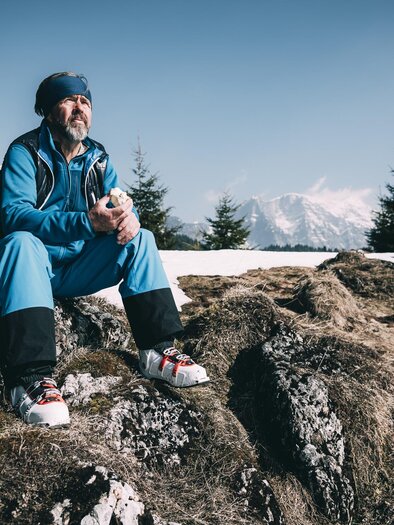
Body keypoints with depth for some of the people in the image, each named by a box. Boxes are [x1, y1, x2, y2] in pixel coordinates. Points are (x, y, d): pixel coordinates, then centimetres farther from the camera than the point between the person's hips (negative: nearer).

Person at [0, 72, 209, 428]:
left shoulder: (98, 159, 9)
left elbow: (120, 207, 5)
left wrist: (128, 217, -24)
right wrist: (87, 222, -37)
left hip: (79, 271, 5)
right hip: (35, 266, -4)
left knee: (141, 238, -12)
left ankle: (157, 350, -21)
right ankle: (30, 376, -45)